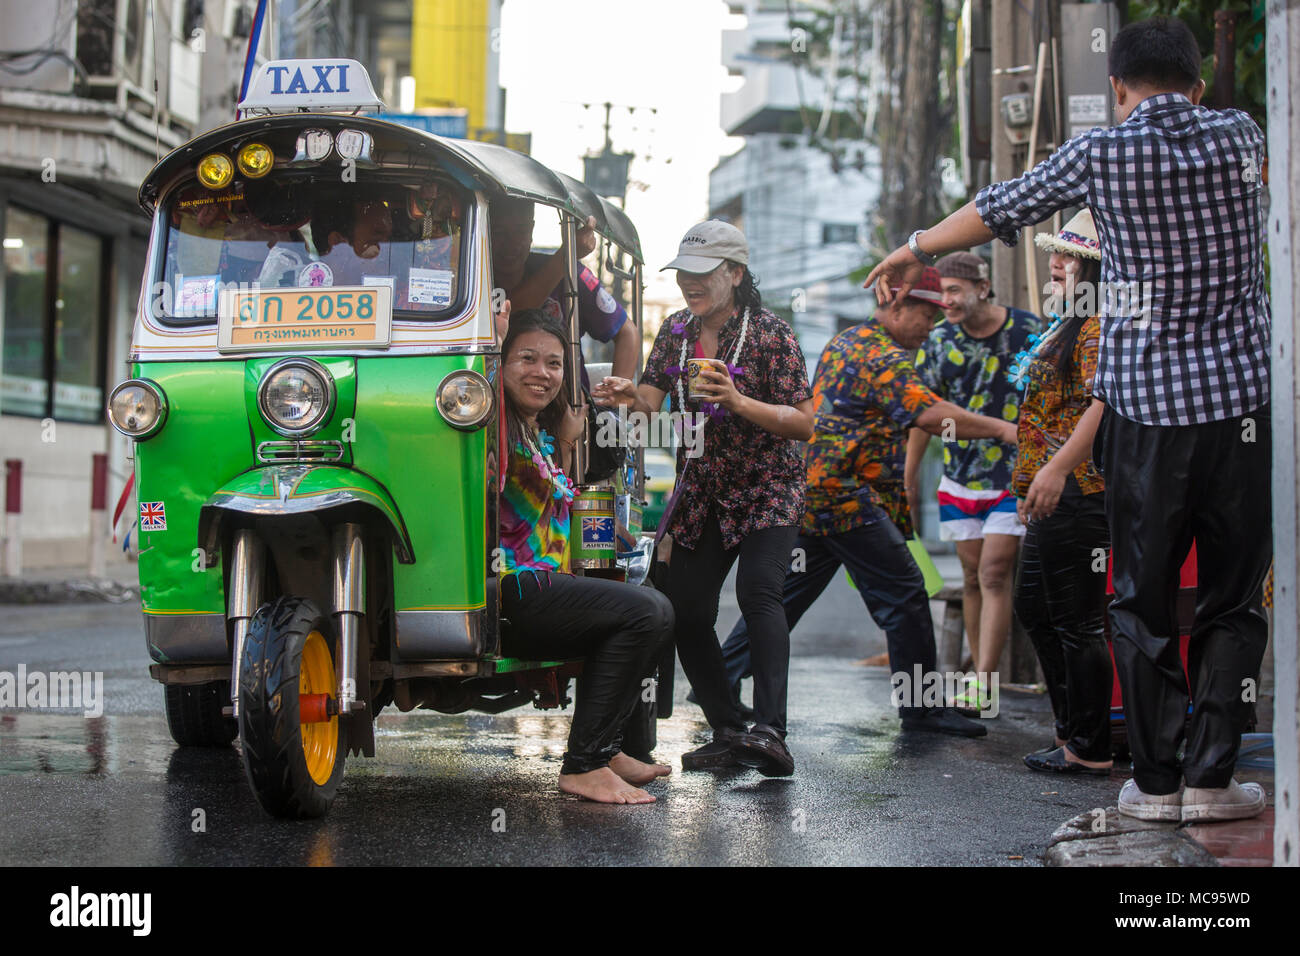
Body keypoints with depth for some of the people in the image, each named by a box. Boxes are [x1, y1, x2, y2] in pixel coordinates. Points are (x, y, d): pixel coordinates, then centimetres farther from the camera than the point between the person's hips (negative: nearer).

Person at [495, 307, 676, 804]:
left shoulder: (545, 433, 21)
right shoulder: (499, 423, -7)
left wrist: (567, 443, 20)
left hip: (542, 582, 10)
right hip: (504, 587, -10)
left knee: (657, 610, 13)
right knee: (641, 611, -18)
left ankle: (604, 746, 11)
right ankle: (583, 765, -16)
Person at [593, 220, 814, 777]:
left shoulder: (770, 334, -11)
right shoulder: (676, 330, 6)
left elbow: (804, 423, -14)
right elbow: (653, 400, -2)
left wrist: (738, 402, -28)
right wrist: (629, 396, -25)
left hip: (767, 491, -6)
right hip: (700, 495, 6)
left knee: (757, 592, -26)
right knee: (687, 613, 0)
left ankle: (770, 730, -34)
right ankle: (729, 734, 12)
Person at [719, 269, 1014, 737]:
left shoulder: (846, 341, 19)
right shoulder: (883, 357, -13)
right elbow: (930, 414, -26)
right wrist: (1001, 428, -25)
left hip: (812, 490, 10)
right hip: (847, 494, -10)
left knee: (787, 592, 14)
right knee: (904, 592, -5)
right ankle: (920, 706, -1)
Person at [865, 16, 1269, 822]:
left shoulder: (1100, 155, -1)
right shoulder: (1239, 137, 5)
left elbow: (997, 210, 13)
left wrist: (917, 250, 29)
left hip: (1144, 407, -1)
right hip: (1239, 401, 1)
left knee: (1143, 601, 8)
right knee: (1233, 600, 9)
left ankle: (1155, 780, 12)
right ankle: (1211, 777, 8)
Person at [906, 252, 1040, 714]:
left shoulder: (1029, 331, -8)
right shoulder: (939, 341, 1)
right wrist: (909, 478, 12)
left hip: (1015, 477, -4)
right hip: (959, 477, 4)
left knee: (994, 575, -11)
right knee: (973, 578, 8)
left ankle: (981, 684, -13)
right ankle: (980, 673, 18)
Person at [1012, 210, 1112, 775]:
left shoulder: (1097, 328, -13)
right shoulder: (1069, 325, 20)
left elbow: (1105, 402, -27)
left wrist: (1058, 468, -33)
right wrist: (1029, 482, 27)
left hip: (1077, 492, -11)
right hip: (1054, 497, 11)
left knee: (1077, 621, -4)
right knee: (1034, 606, 18)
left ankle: (1090, 749, 4)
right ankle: (1072, 729, 27)